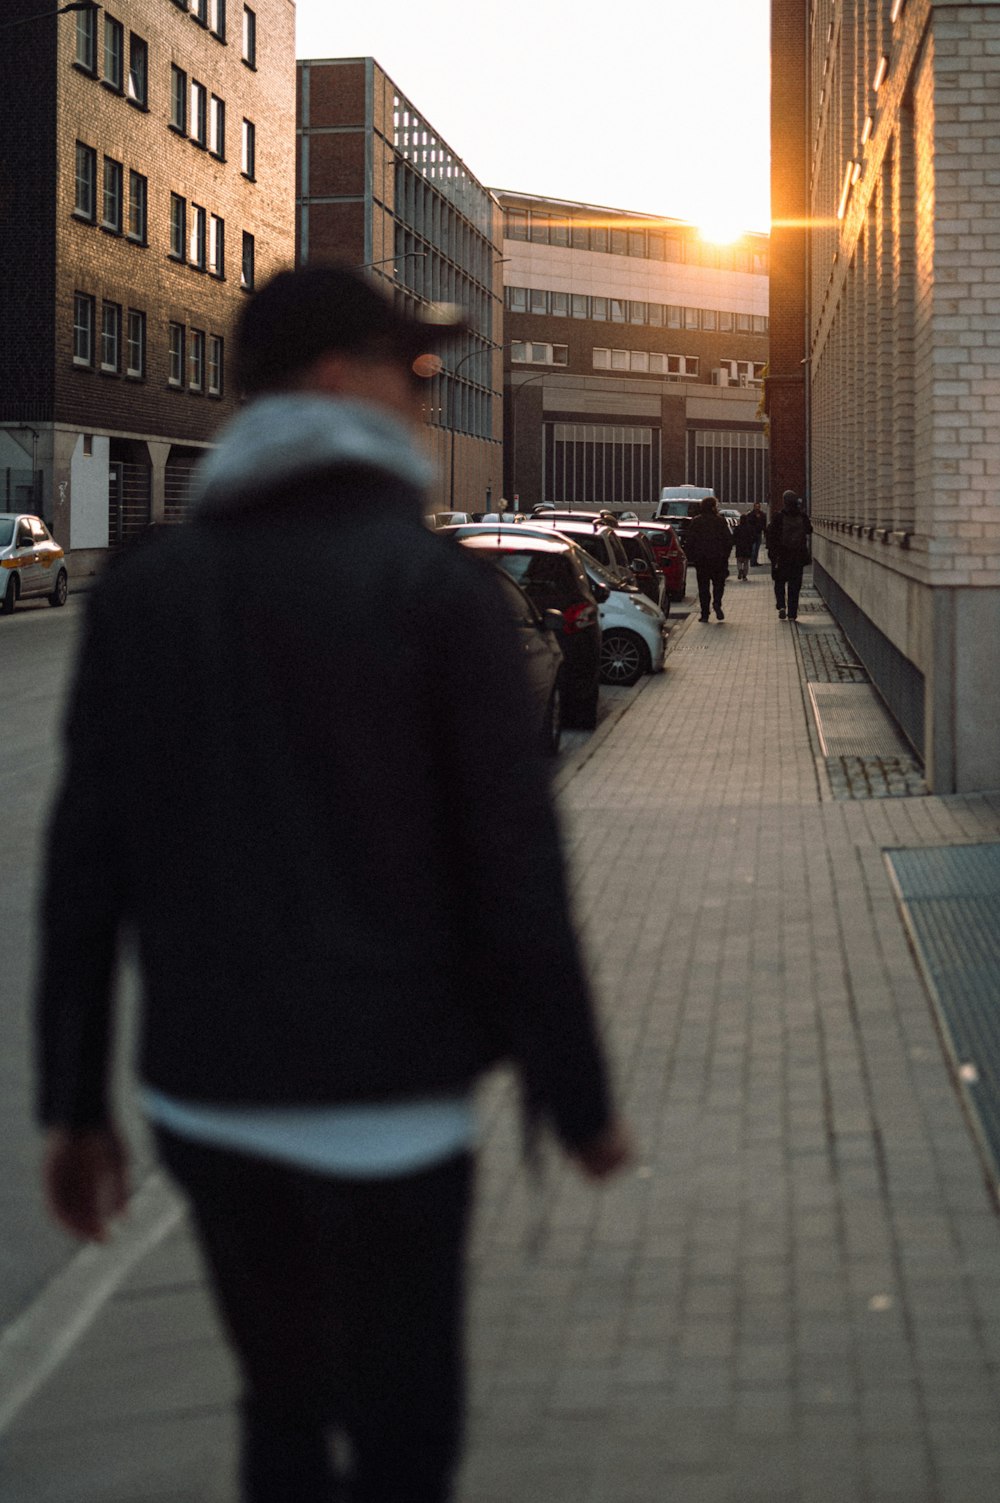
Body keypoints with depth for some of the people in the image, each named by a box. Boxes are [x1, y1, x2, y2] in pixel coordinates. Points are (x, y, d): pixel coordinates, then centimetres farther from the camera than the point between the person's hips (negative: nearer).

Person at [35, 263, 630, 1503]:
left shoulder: (143, 589, 4)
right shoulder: (433, 583, -9)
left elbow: (84, 863, 3)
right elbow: (515, 871, -11)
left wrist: (74, 1099, 10)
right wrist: (577, 1097, -3)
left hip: (206, 1103, 5)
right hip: (385, 1107, -5)